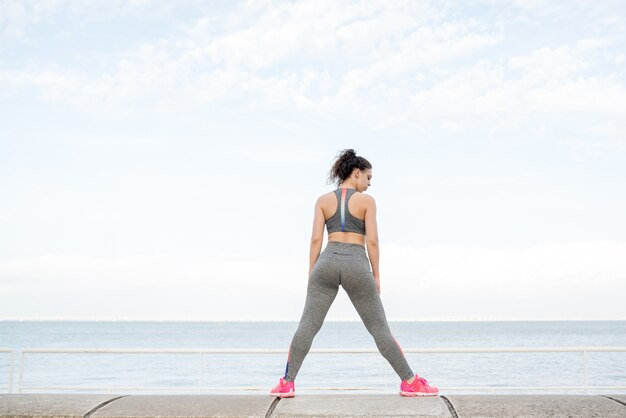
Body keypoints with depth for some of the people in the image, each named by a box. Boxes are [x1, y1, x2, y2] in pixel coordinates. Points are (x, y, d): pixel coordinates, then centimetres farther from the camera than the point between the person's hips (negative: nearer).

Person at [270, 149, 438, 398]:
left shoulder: (323, 200, 8)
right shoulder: (366, 201, 2)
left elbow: (316, 239, 3)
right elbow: (372, 241, -4)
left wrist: (311, 273, 7)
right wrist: (376, 274, 4)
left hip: (328, 262, 2)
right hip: (357, 265, -2)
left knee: (307, 326, 5)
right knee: (379, 328, 7)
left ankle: (287, 383, 2)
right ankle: (410, 382, 12)